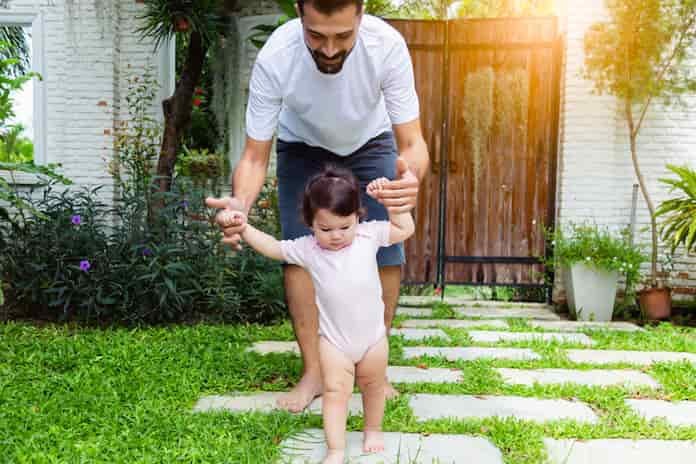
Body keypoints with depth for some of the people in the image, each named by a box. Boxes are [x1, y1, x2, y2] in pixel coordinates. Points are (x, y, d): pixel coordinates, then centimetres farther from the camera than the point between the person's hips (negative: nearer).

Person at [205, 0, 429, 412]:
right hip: (302, 145, 0)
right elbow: (255, 156, -30)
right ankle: (314, 372, 3)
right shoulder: (274, 58, -36)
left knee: (387, 255, -9)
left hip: (370, 140, 1)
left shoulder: (388, 45, -36)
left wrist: (411, 177, -58)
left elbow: (412, 142, -34)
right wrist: (241, 202, -52)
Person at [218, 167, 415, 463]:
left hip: (373, 335, 1)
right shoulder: (307, 249, -9)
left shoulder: (369, 235, -9)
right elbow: (272, 247, 0)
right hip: (333, 338, -1)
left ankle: (373, 430, 42)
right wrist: (244, 228, -11)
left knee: (373, 385, 19)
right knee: (335, 390, -2)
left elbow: (405, 230, -4)